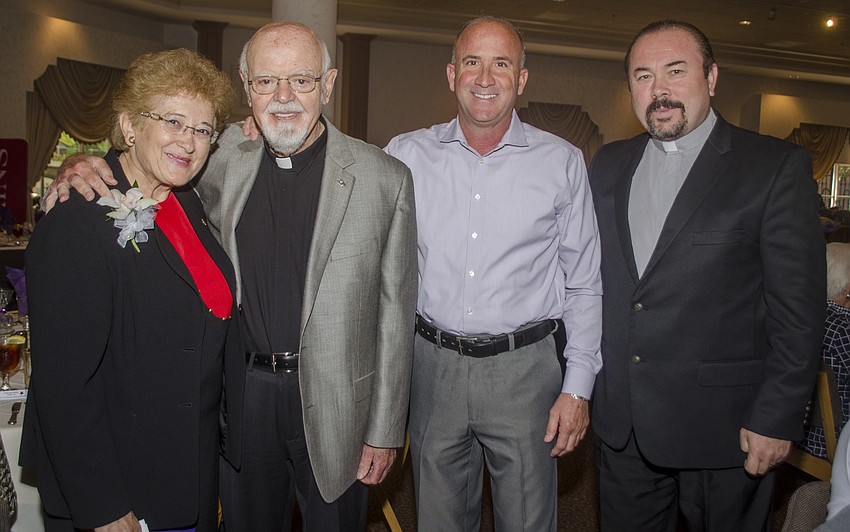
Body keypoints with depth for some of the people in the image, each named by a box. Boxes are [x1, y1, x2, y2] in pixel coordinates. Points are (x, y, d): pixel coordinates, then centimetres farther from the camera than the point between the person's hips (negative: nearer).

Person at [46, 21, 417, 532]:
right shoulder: (226, 160, -1)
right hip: (242, 390, 3)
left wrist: (384, 432, -5)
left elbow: (394, 312, -7)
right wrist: (88, 168, -8)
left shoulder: (385, 178, -9)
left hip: (333, 402, -2)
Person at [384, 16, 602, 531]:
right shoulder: (406, 155, 0)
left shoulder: (562, 162, -1)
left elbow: (584, 285, 2)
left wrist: (578, 387, -1)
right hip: (433, 366, 1)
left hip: (524, 368, -1)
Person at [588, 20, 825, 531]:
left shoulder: (777, 167, -7)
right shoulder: (608, 165, 8)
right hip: (620, 421, 4)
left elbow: (798, 310, -10)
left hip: (720, 426, -4)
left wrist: (776, 419, -12)